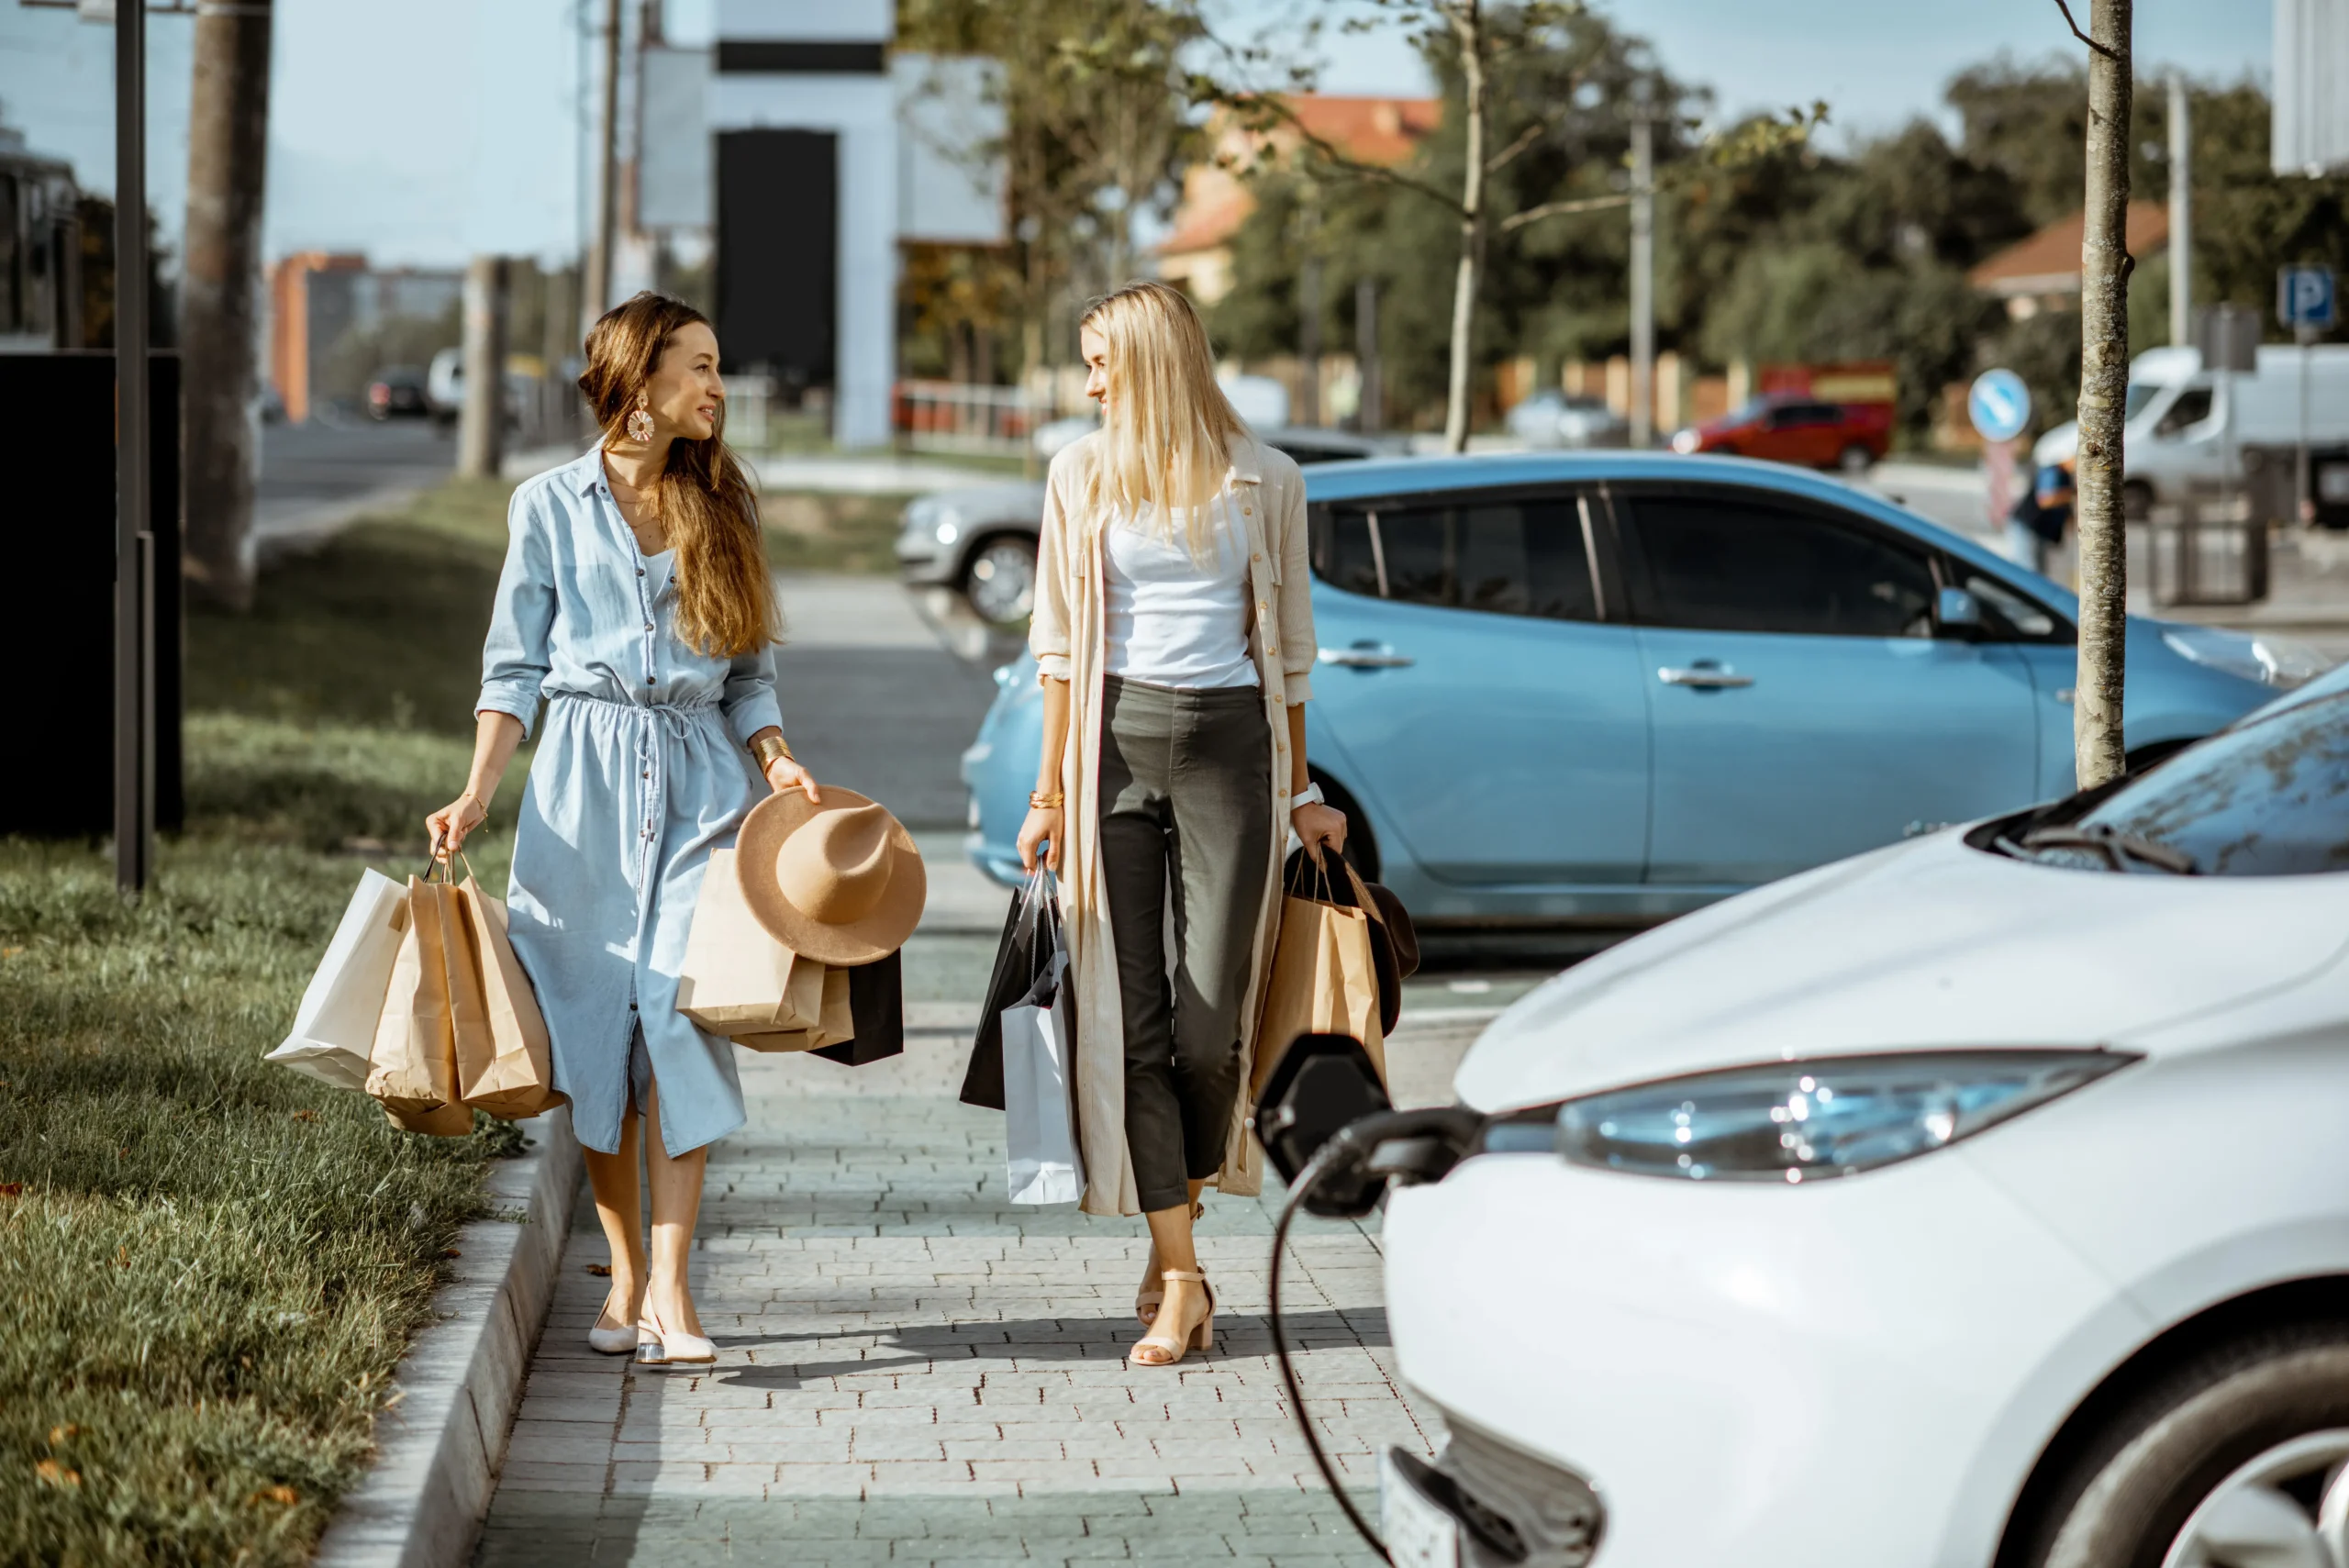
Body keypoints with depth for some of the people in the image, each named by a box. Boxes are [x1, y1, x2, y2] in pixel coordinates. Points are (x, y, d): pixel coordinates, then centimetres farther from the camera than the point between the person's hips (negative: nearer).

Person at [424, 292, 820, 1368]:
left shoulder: (721, 506, 13)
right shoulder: (551, 506, 6)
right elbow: (515, 667, 7)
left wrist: (777, 760, -2)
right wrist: (477, 795, -4)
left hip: (698, 782, 1)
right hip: (584, 785, -1)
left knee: (678, 1005, -14)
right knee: (595, 1023, -1)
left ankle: (668, 1284, -15)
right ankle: (625, 1274, 10)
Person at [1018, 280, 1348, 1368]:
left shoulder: (1263, 482, 7)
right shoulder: (1084, 475, 9)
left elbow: (1288, 650, 13)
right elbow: (1060, 647, 9)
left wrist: (1301, 793, 11)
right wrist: (1049, 794, 4)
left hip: (1229, 741, -1)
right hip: (1114, 742, 1)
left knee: (1212, 1019, -6)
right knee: (1130, 1019, -4)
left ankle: (1173, 1241, 14)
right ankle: (1179, 1277, 0)